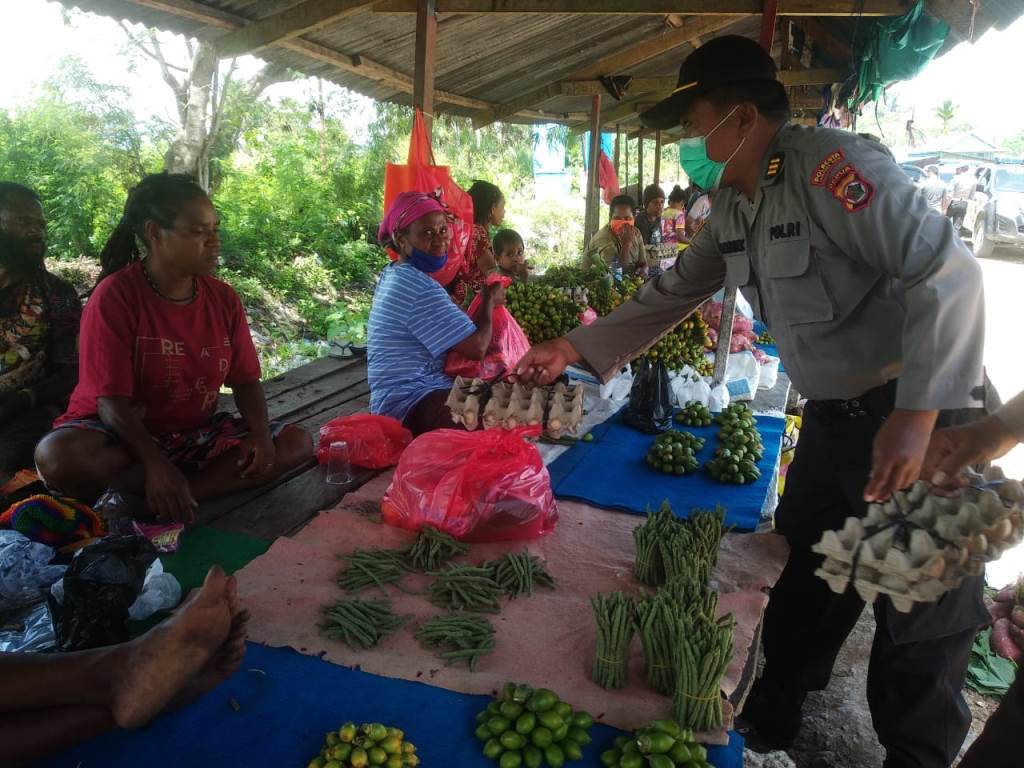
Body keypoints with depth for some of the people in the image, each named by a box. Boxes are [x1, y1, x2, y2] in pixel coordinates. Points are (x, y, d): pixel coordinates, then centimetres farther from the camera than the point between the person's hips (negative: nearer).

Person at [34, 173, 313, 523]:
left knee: (297, 443, -13)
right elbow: (111, 400, -20)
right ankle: (226, 477, -23)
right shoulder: (114, 295, -16)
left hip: (196, 434, 5)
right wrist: (157, 465, -35)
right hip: (122, 433, -4)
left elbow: (245, 380, 3)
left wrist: (259, 433, -18)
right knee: (57, 456, -37)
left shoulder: (224, 298, -1)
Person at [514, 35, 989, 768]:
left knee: (923, 621, 6)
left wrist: (917, 417, -30)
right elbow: (672, 292, 13)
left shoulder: (831, 166, -21)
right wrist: (572, 349, 9)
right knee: (798, 583, 20)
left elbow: (948, 273, -25)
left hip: (918, 416, -8)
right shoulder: (734, 206, 6)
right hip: (832, 418, 8)